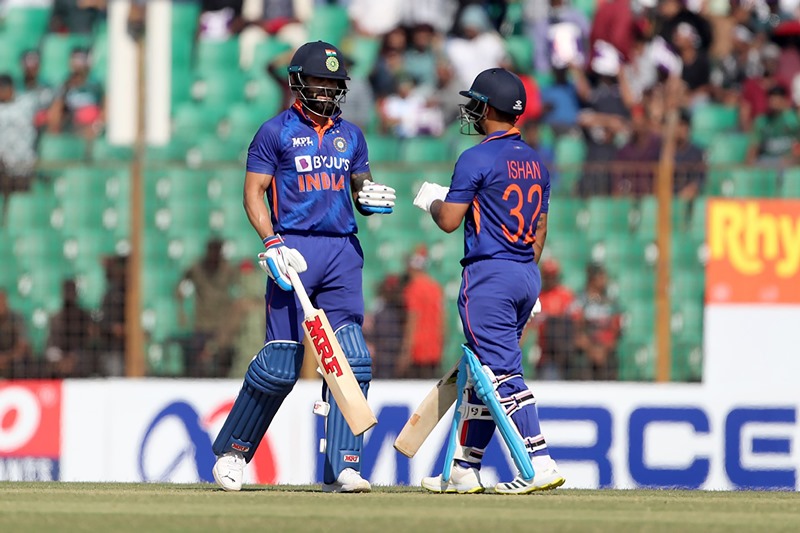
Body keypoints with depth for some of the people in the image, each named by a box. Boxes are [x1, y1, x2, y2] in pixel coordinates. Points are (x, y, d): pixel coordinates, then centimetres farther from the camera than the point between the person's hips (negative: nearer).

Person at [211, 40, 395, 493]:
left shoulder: (351, 136, 17)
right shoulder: (277, 131, 2)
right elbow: (254, 192, -2)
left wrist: (373, 197, 0)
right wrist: (272, 243, -16)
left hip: (343, 251, 5)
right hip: (294, 248, -5)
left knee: (352, 362, -6)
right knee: (281, 365, -8)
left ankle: (342, 468, -6)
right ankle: (232, 449, 11)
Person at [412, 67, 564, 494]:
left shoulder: (477, 159, -11)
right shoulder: (535, 162, 13)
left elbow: (449, 220, -12)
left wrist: (430, 200, 9)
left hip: (489, 274, -8)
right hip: (527, 276, 8)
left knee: (503, 373, -10)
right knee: (483, 372, 14)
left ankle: (540, 463, -20)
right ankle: (464, 470, 18)